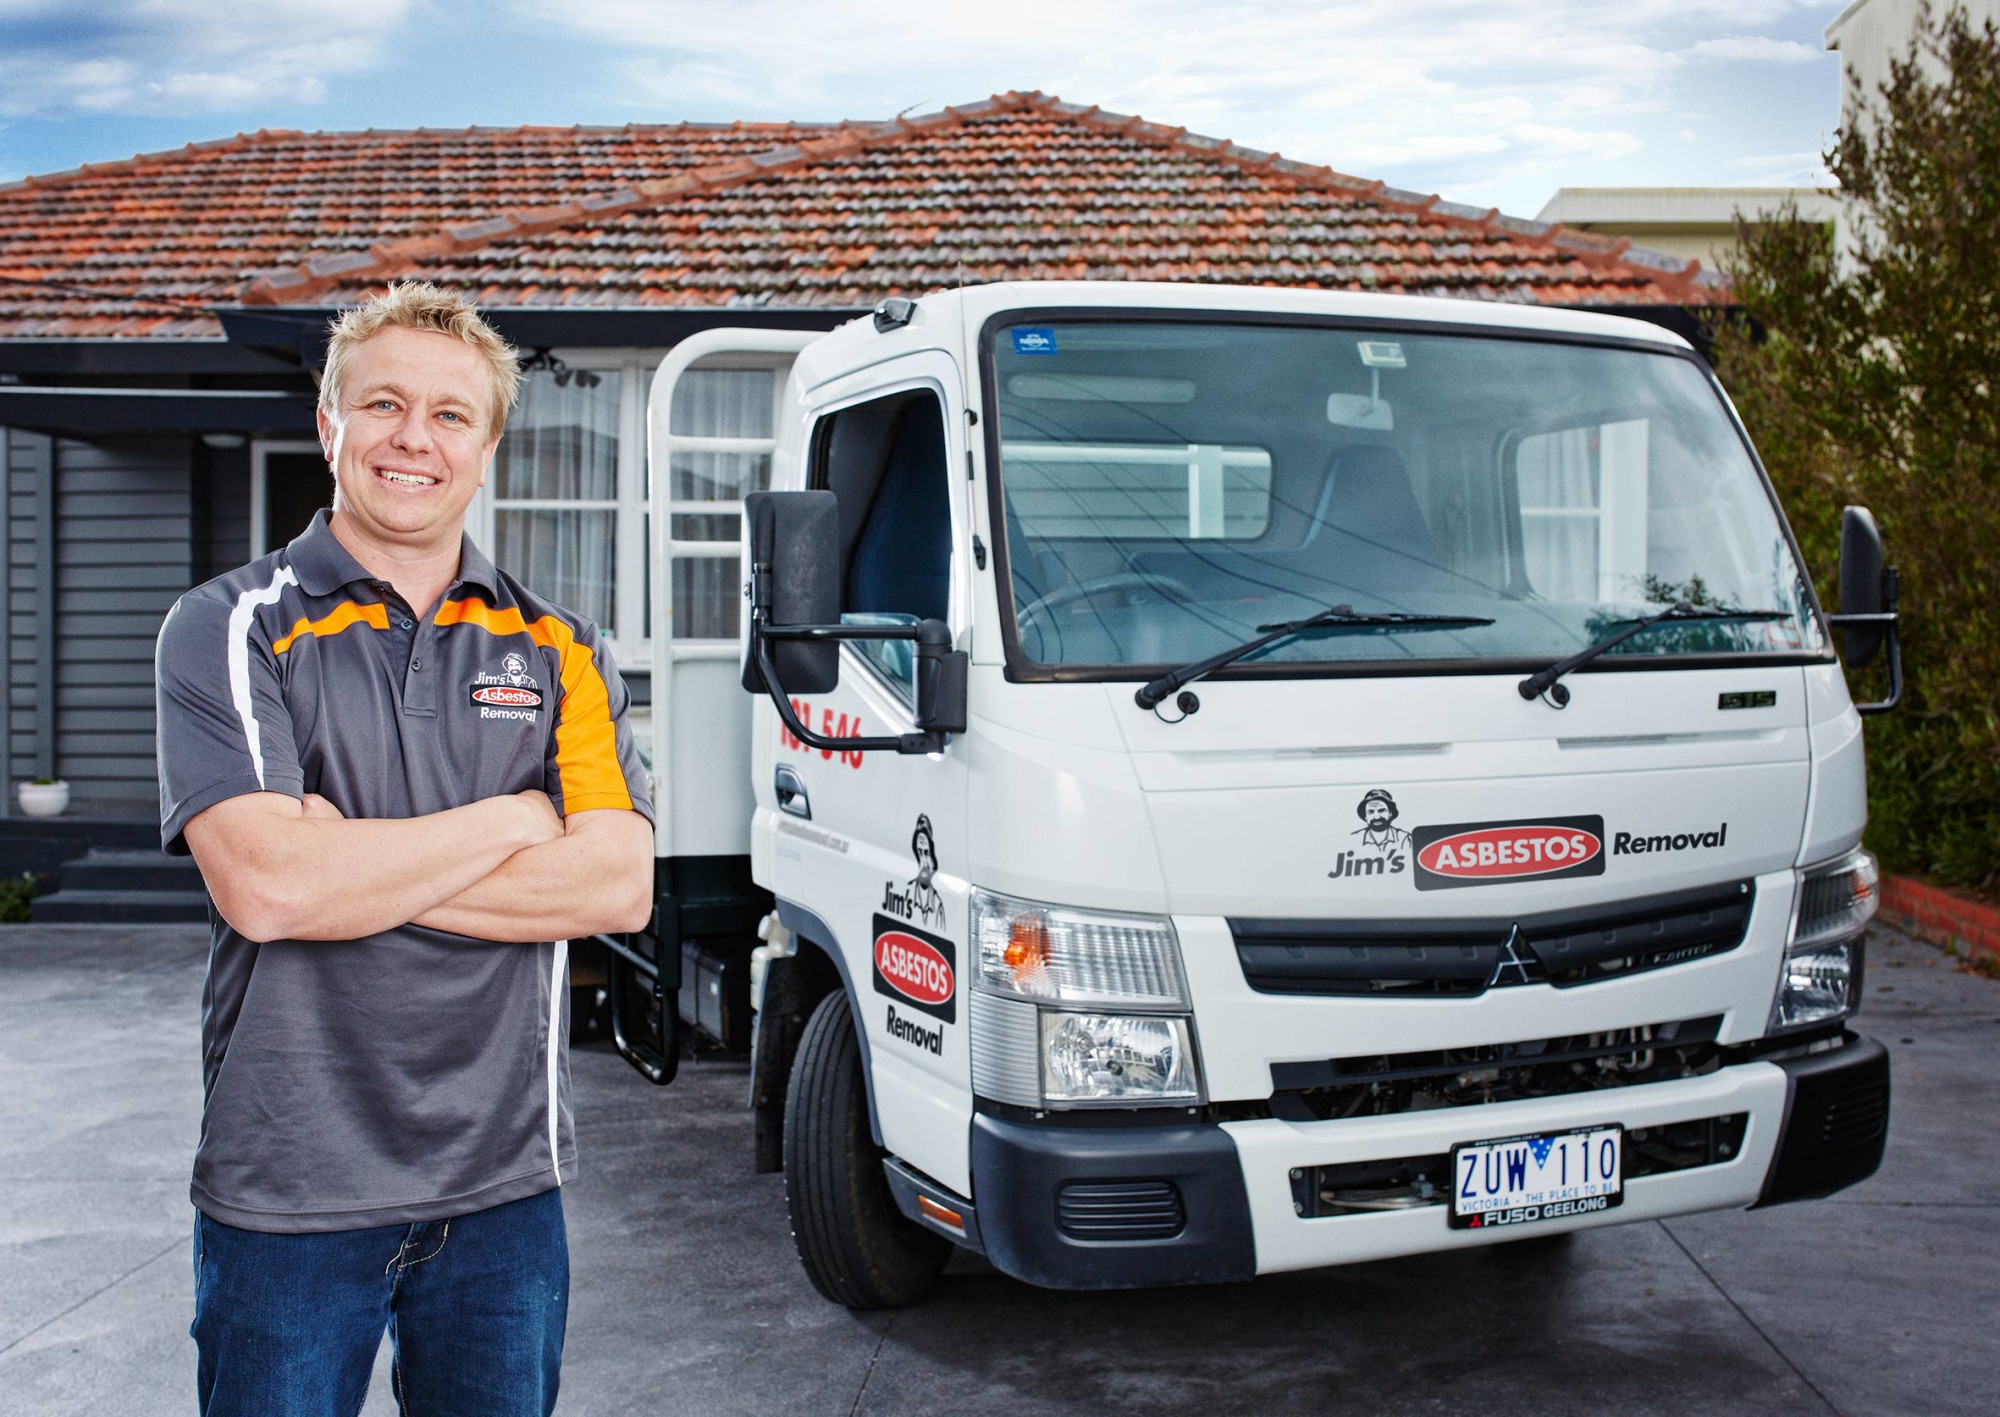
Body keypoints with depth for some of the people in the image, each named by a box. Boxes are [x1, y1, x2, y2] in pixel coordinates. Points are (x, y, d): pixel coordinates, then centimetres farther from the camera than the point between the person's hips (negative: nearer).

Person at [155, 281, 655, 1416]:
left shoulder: (560, 651, 7)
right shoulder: (230, 630, -3)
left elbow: (621, 888, -7)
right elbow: (264, 889, -18)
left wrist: (352, 861, -13)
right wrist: (512, 822, -10)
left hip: (506, 1185, 3)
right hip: (288, 1194, -2)